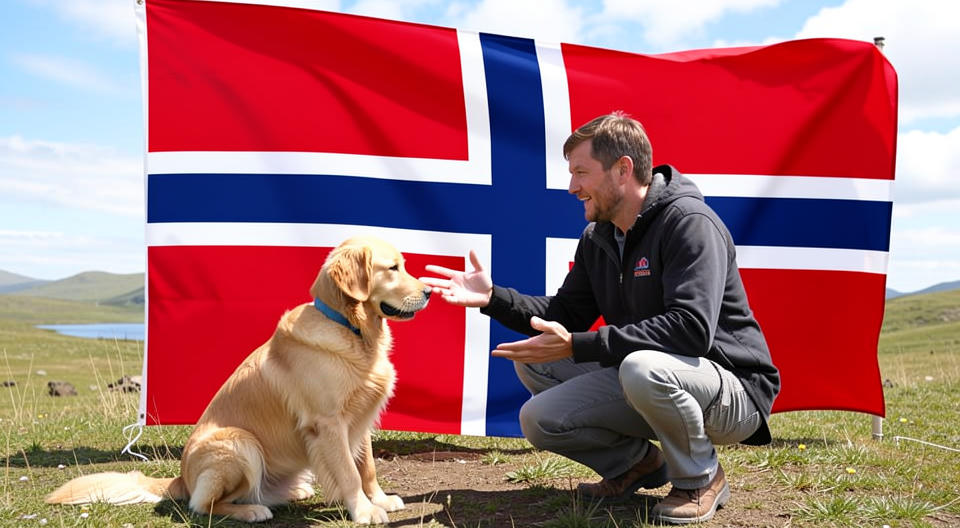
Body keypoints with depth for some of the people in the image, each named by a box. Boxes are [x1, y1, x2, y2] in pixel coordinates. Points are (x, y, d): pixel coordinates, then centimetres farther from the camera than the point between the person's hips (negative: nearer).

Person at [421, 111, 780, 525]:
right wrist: (493, 298, -3)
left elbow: (692, 329, -32)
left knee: (643, 367, -38)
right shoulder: (598, 238, 7)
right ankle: (636, 462, 13)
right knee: (539, 421, -7)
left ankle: (701, 478, -10)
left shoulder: (689, 222, -20)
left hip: (732, 390, -7)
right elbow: (565, 315, 12)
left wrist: (578, 346, -32)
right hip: (639, 381, 7)